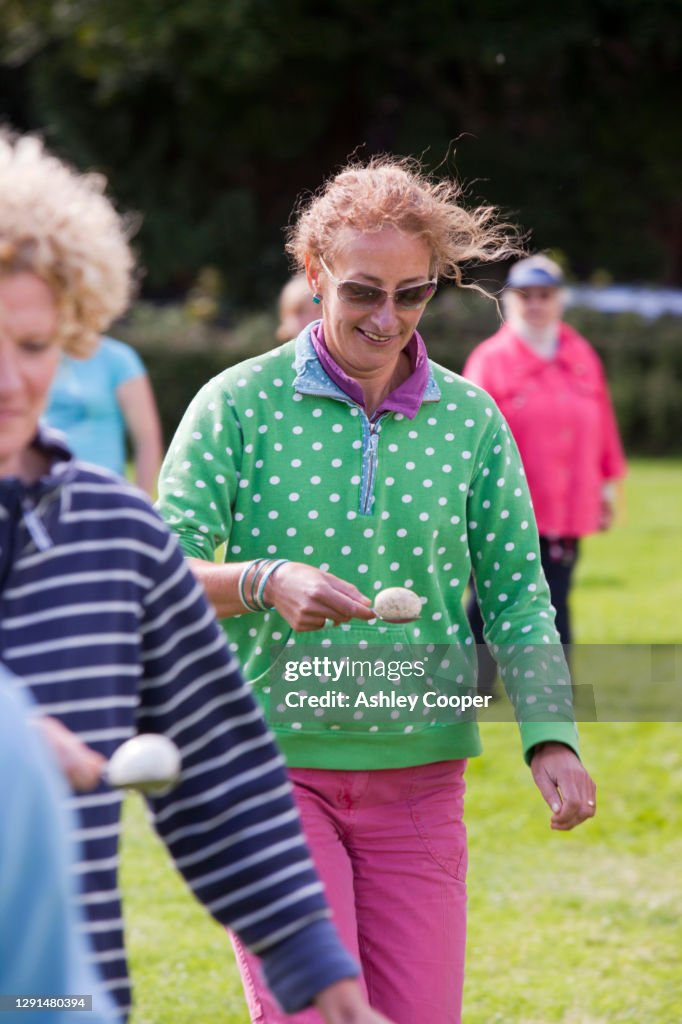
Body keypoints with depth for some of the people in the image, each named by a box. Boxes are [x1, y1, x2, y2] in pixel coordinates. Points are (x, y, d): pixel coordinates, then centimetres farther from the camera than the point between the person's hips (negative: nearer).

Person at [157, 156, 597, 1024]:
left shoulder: (470, 418, 6)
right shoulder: (238, 405, -3)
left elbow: (517, 594, 4)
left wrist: (550, 739, -9)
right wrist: (264, 583, -26)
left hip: (419, 778, 3)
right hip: (272, 765, -3)